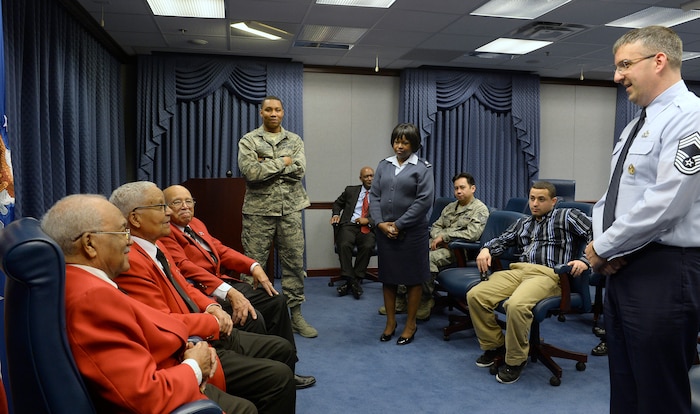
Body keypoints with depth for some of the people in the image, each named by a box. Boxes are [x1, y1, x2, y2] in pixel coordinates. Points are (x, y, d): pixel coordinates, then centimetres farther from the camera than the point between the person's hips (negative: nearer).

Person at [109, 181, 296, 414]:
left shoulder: (155, 245, 9)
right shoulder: (130, 262, -22)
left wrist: (211, 306, 0)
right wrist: (214, 323, -11)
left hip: (207, 335, 10)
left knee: (282, 349, 12)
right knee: (279, 376, -18)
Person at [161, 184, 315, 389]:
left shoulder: (196, 223, 17)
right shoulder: (165, 232, -10)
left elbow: (221, 249, 16)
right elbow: (186, 268, -20)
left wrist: (254, 266, -1)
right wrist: (229, 293, -29)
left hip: (224, 281, 9)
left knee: (277, 301, 2)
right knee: (251, 317, -27)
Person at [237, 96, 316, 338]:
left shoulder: (295, 141, 10)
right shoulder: (248, 141, 3)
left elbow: (299, 170, -7)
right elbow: (251, 173, -14)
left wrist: (266, 165, -10)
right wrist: (282, 163, -9)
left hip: (290, 210, 3)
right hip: (258, 211, -2)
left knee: (294, 263, 7)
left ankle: (296, 314, 19)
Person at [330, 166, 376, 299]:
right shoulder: (351, 190, 20)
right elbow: (338, 203, 31)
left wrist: (368, 221, -10)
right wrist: (336, 214, 11)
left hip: (368, 228, -1)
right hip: (349, 225, 1)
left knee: (367, 246, -33)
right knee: (344, 245, -31)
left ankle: (357, 279, -20)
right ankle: (350, 280, -22)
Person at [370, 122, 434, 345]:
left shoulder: (423, 168, -3)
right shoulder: (383, 165, 9)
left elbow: (425, 200, -11)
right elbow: (374, 195, 5)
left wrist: (399, 225, -13)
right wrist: (381, 223, -9)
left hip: (412, 232, -4)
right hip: (385, 231, 4)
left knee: (412, 278, 7)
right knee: (387, 277, 11)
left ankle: (410, 324, 22)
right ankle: (390, 321, 27)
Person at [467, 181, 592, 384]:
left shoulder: (566, 216, 11)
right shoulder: (523, 222, 28)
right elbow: (502, 240, 27)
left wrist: (585, 260, -15)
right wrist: (486, 249, 5)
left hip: (548, 274, -6)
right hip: (517, 271, 6)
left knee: (516, 305, -36)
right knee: (475, 295, -16)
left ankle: (515, 359, -11)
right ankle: (494, 345, 5)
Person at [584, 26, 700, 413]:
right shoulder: (635, 126, 15)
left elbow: (663, 205, -23)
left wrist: (603, 249, -12)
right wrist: (600, 243, -1)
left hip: (666, 272, -9)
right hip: (624, 267, 9)